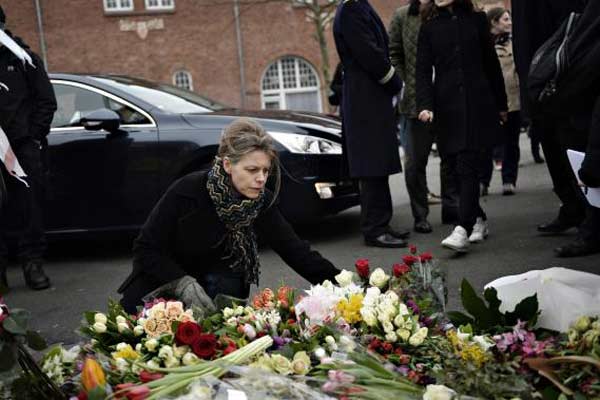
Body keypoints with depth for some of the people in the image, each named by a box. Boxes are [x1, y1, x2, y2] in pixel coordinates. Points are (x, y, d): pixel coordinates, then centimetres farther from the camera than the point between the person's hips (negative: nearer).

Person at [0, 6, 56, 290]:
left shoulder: (23, 59, 10)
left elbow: (46, 101, 7)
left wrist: (33, 136, -4)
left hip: (24, 146, -1)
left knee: (29, 204, -3)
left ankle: (32, 262, 2)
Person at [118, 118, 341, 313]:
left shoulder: (262, 202, -17)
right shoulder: (187, 192, -28)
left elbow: (295, 250, -18)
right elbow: (146, 249, -21)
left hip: (217, 284, 2)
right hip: (163, 281, -2)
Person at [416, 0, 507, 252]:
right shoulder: (429, 27, 9)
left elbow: (491, 63, 13)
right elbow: (423, 70, 2)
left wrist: (501, 104, 15)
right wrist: (425, 105, -13)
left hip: (477, 104, -1)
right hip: (447, 106, 1)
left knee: (468, 166, -12)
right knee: (457, 168, 2)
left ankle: (463, 229, -18)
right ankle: (478, 220, 19)